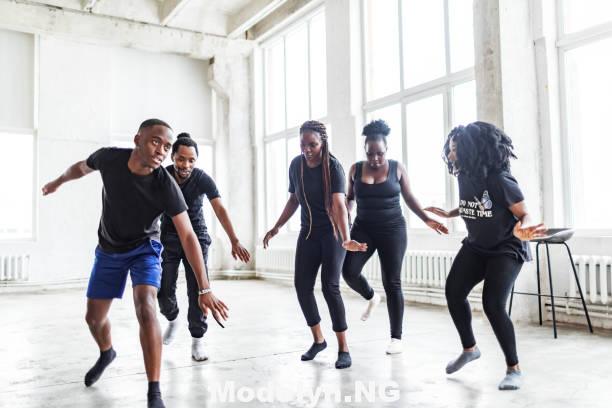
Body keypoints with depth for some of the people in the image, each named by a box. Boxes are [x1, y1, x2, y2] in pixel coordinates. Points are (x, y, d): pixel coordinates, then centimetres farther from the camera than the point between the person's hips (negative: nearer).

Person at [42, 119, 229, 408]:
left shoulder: (166, 186, -30)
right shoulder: (108, 158, -22)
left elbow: (188, 237, -30)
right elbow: (82, 167, 4)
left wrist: (204, 289, -35)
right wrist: (58, 181, 25)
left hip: (144, 248, -3)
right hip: (108, 249, 4)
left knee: (145, 309, -27)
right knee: (94, 317, 13)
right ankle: (107, 353, 49)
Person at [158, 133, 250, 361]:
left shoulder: (203, 179, -17)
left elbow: (220, 210, -27)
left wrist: (234, 242, -37)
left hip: (197, 237, -1)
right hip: (169, 238, 1)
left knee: (197, 291, -5)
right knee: (164, 290, -3)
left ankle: (197, 340, 10)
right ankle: (173, 320, 30)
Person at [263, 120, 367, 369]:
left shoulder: (333, 167, -18)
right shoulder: (296, 165, -2)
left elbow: (339, 204, -31)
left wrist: (346, 239, -44)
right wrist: (277, 227, 10)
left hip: (332, 232, -5)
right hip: (308, 232, 5)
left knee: (330, 286, -12)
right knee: (302, 285, 2)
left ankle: (343, 349, 0)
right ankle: (318, 340, 21)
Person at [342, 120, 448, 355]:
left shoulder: (397, 168, -2)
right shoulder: (356, 169, 2)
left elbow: (409, 198, 6)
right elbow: (350, 198, 14)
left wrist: (427, 220, -1)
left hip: (392, 230, -2)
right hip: (363, 229, 2)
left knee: (392, 283, -1)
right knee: (348, 271, -14)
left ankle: (396, 338, 10)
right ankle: (371, 297, 21)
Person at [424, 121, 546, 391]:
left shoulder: (500, 180, -25)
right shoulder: (465, 177, -4)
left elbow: (525, 214, -20)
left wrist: (522, 229, -41)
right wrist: (448, 214, 16)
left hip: (506, 249, -7)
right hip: (476, 247, 7)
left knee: (493, 305, -17)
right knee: (453, 291, 3)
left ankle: (514, 369, 3)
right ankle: (469, 348, 25)